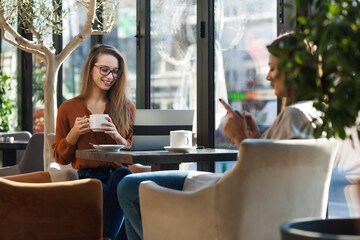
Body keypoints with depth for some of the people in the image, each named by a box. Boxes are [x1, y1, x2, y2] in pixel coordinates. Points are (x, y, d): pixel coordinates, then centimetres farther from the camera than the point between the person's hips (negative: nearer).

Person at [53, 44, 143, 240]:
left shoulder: (127, 108, 15)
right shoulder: (69, 109, 13)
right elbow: (60, 158, 15)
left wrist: (117, 137, -8)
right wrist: (74, 133, -4)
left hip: (117, 175, 1)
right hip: (86, 178, -1)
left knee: (123, 173, -37)